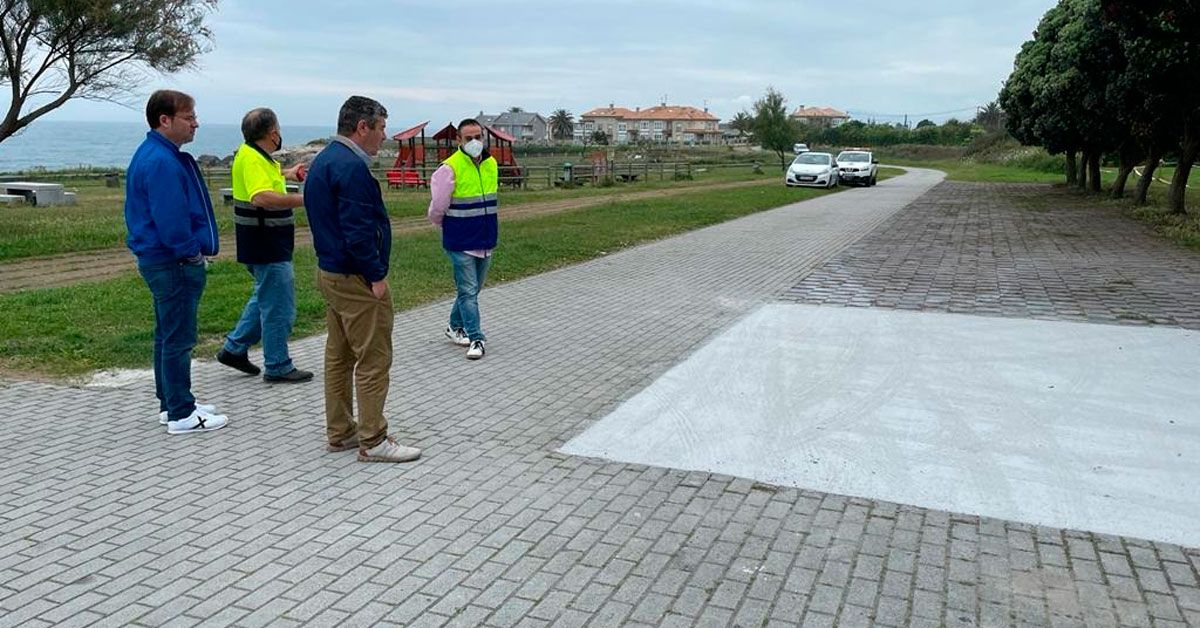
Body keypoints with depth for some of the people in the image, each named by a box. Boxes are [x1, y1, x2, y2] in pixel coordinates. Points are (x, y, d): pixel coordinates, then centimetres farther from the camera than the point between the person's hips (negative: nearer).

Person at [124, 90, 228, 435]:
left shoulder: (156, 154, 14)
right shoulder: (161, 161, -20)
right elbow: (171, 219, -25)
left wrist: (193, 251, 14)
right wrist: (193, 253, -13)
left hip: (161, 261, 11)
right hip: (174, 264, -11)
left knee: (168, 336, 17)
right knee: (178, 339, -3)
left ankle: (171, 404, 29)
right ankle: (181, 414, 5)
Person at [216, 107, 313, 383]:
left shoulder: (253, 154, 9)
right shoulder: (253, 160, -22)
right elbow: (262, 198, -40)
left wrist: (286, 174, 39)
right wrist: (304, 199, -43)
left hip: (268, 244, 11)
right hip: (267, 247, -11)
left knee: (265, 297, 25)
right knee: (279, 308, 0)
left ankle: (234, 348, 30)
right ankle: (278, 367, 10)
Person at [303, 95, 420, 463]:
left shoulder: (324, 160, 13)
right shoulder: (351, 167, -19)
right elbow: (358, 231, -24)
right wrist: (376, 276, -17)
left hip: (329, 272, 11)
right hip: (356, 280, -11)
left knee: (339, 356, 15)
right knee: (373, 360, -3)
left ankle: (340, 432, 25)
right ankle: (373, 441, 4)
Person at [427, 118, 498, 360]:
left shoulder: (491, 164, 6)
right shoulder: (450, 168, -16)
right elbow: (437, 208, -9)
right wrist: (448, 226, 7)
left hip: (485, 241, 7)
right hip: (461, 243, -7)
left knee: (472, 289, 17)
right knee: (468, 291, -3)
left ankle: (455, 327, 33)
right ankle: (476, 339, 3)